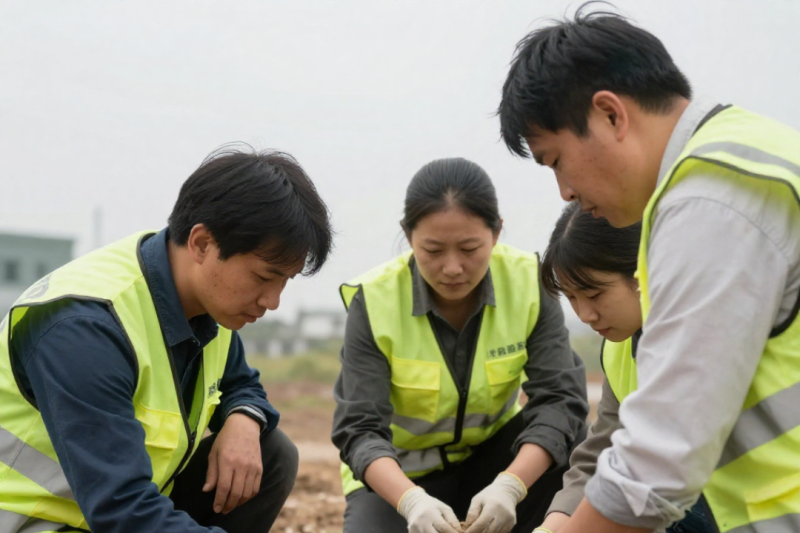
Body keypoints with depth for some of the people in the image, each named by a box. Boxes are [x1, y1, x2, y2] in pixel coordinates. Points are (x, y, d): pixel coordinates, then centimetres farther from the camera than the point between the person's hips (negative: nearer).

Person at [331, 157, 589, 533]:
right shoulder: (374, 301, -21)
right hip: (401, 474, -1)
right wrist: (411, 500, -45)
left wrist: (509, 486, -42)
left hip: (490, 460, 2)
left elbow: (561, 396, -24)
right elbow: (360, 430, -25)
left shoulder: (528, 283, -17)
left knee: (570, 441, -27)